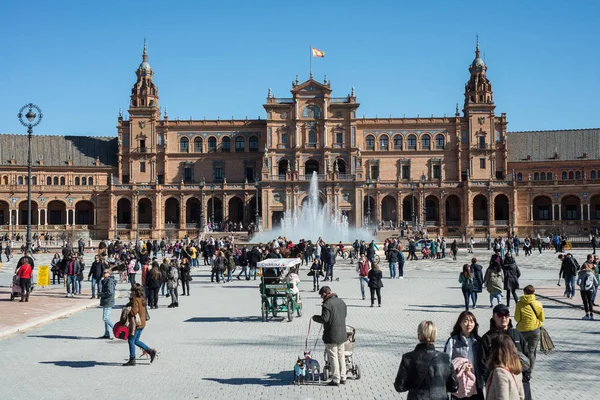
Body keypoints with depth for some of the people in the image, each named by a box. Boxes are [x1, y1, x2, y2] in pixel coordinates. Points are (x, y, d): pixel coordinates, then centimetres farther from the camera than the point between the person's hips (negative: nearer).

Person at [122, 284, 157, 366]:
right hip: (142, 323, 9)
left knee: (131, 340, 1)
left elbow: (134, 311, -28)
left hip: (136, 323, -9)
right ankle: (151, 351, 15)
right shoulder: (142, 299, 11)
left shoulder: (135, 300, -18)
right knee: (136, 340, 19)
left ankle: (132, 360, 6)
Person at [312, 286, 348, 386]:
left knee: (333, 357, 1)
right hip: (342, 335, 7)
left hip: (331, 336, -7)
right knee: (341, 356, 16)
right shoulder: (341, 302, 9)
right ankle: (343, 378, 22)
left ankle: (336, 380, 4)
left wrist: (315, 317, -4)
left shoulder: (327, 304, -17)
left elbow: (324, 319, -21)